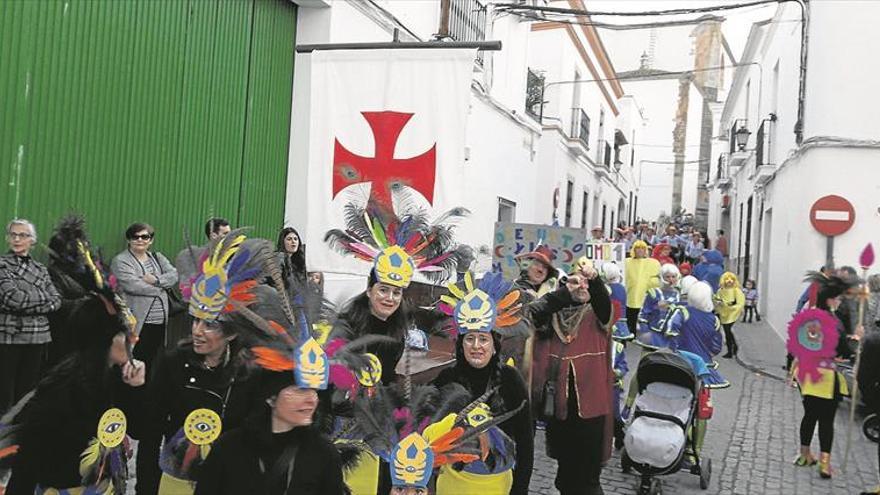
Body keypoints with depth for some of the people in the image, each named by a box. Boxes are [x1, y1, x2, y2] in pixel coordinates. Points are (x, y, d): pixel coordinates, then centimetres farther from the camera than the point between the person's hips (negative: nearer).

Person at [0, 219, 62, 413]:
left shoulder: (40, 268, 13)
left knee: (28, 391, 7)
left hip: (37, 336, 4)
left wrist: (26, 305, -9)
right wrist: (44, 297, -5)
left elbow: (56, 302, 4)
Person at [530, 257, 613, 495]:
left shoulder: (595, 315, 4)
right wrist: (565, 292, -25)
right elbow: (533, 312, -14)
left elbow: (604, 301, -18)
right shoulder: (553, 314, 7)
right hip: (557, 400, 2)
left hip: (589, 402, -2)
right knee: (564, 464, 17)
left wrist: (594, 278, -38)